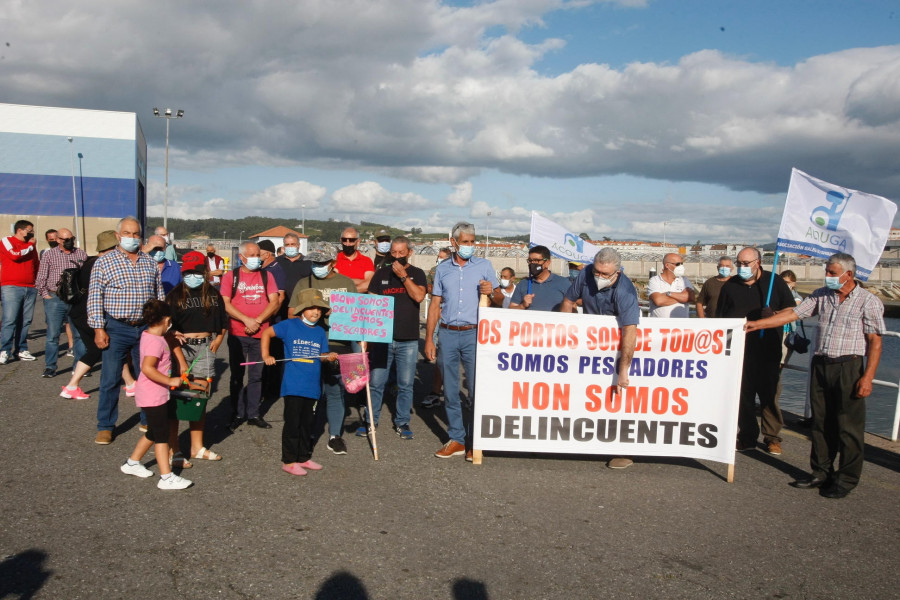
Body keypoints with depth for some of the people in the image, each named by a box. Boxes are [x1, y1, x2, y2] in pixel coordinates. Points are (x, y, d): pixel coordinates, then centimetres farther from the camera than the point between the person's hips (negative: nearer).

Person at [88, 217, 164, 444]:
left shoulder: (150, 263, 9)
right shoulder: (104, 262, -2)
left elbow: (159, 296, 13)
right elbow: (95, 298, -5)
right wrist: (98, 328, -11)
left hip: (146, 328, 3)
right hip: (116, 329, -3)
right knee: (110, 379, 1)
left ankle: (149, 420, 26)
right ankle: (105, 426, 14)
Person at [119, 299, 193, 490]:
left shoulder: (148, 334, 6)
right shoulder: (156, 342, -24)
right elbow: (147, 368, -35)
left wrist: (171, 336, 16)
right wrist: (170, 381, -30)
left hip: (155, 394, 10)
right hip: (153, 396, -10)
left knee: (153, 432, 22)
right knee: (162, 435, -4)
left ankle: (132, 463, 36)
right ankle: (167, 478, 2)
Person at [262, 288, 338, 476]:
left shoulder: (320, 332, 9)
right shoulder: (290, 326, -4)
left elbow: (322, 355, 10)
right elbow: (267, 333, 1)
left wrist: (329, 356, -12)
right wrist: (266, 355, -7)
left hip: (312, 386, 5)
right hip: (293, 385, -5)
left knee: (307, 423, 15)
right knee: (292, 423, 0)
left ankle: (304, 457, 28)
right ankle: (289, 461, 11)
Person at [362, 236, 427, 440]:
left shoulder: (417, 274, 5)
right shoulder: (381, 273, 9)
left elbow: (419, 296, -13)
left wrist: (403, 276, -13)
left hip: (408, 339, -1)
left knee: (405, 384, 5)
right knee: (376, 382, 4)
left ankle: (402, 422, 17)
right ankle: (371, 420, 18)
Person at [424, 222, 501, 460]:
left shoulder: (484, 265, 6)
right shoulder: (442, 269, 11)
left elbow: (499, 297, 6)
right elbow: (435, 304, 11)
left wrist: (492, 292, -18)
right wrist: (429, 339, 5)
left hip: (474, 334, -2)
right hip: (447, 335, 2)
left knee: (475, 390, -2)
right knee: (450, 391, 6)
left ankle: (474, 441, 9)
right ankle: (456, 439, 16)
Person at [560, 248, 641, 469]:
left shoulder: (625, 291, -31)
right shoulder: (585, 275, -14)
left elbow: (629, 331, -39)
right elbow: (568, 301, 0)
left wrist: (623, 371, -43)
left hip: (618, 341, -5)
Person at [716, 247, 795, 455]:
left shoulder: (775, 283, 4)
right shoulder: (730, 286, 9)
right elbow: (720, 319, 13)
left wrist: (773, 315, -13)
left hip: (768, 351, -2)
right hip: (738, 350, 2)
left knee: (769, 394, 0)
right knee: (743, 394, 5)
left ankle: (772, 437, 11)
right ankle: (747, 437, 15)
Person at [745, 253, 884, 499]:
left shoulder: (868, 301, -5)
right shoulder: (821, 295, 10)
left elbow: (875, 342, -8)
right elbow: (793, 313, 7)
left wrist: (868, 377, -14)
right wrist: (758, 323, -1)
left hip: (848, 367, -5)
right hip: (820, 365, 5)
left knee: (849, 426, 1)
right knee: (821, 422, 11)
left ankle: (846, 480, 13)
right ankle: (821, 473, 22)